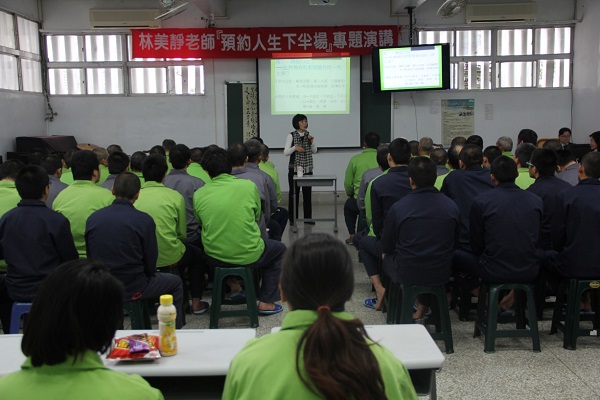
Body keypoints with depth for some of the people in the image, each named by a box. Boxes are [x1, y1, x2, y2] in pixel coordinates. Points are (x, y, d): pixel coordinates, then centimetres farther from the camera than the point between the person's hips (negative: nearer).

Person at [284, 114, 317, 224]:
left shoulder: (308, 135, 8)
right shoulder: (291, 135, -4)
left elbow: (314, 151, 12)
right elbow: (285, 152, -6)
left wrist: (312, 141, -4)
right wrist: (295, 147, -22)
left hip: (307, 169, 4)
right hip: (294, 168, -4)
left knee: (307, 193, 6)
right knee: (294, 193, 0)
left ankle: (308, 217, 14)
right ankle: (293, 218, 8)